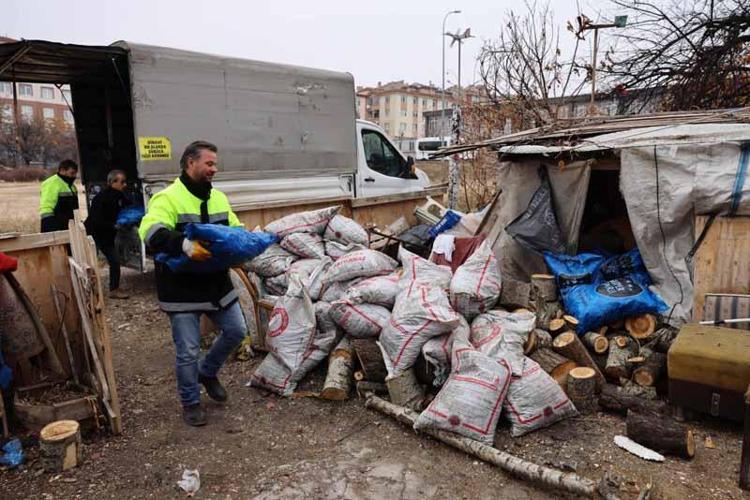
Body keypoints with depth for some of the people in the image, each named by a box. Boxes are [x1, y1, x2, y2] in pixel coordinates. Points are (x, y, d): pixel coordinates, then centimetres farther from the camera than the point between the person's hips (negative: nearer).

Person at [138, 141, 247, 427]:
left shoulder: (218, 197, 10)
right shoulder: (168, 197, -13)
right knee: (188, 351, 3)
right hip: (182, 290, -6)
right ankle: (190, 402, 26)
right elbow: (150, 232, -29)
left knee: (236, 331, 15)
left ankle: (208, 372, 39)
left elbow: (236, 229, 17)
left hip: (216, 283, 7)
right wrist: (185, 245, -46)